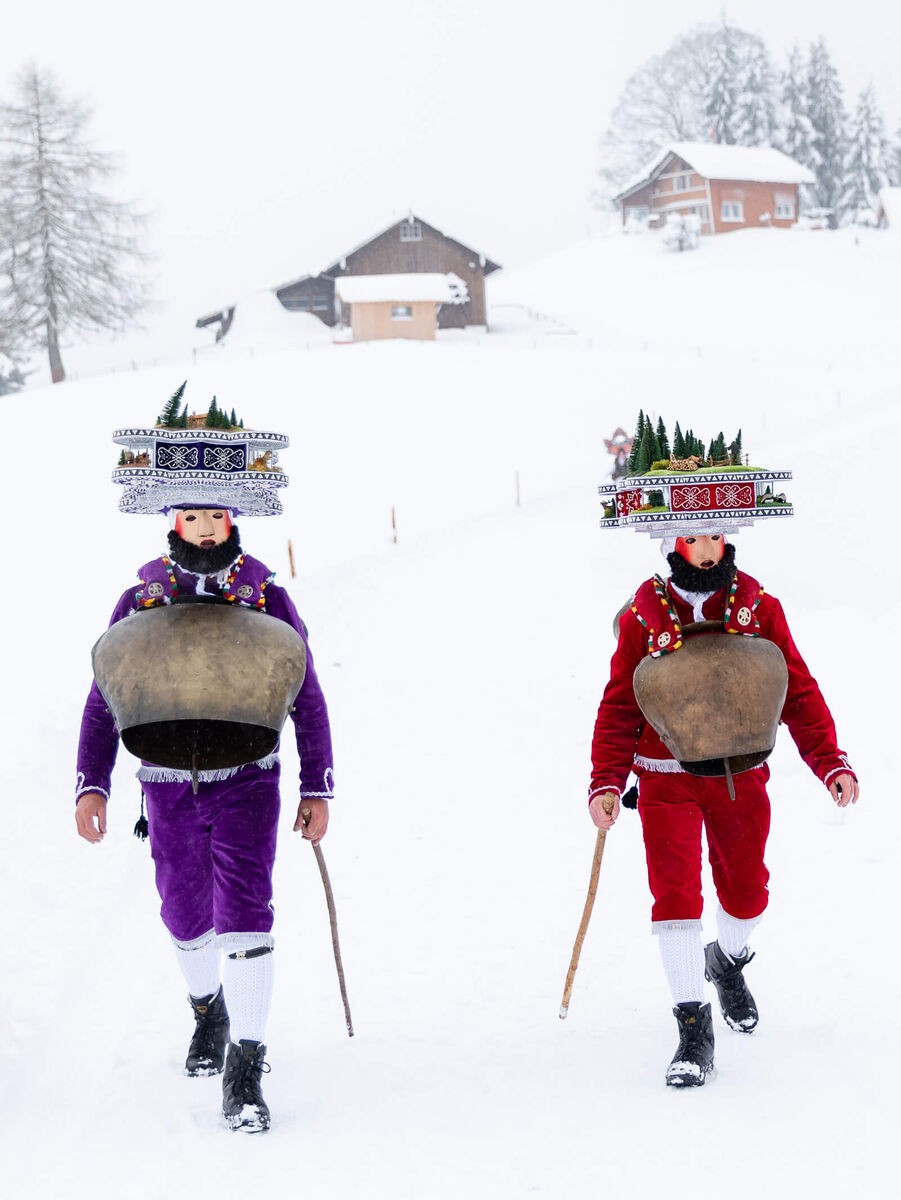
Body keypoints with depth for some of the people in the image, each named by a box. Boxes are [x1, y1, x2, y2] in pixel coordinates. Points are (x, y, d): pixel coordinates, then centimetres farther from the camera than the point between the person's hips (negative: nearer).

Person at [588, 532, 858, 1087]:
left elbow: (798, 692, 2)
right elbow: (619, 707, 0)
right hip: (667, 778, -1)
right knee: (675, 892, -10)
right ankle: (694, 1028, -2)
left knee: (746, 892, 11)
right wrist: (606, 783, -11)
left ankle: (728, 963, 45)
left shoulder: (760, 609, -1)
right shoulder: (643, 618, -3)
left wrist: (831, 762, -8)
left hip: (740, 775, 2)